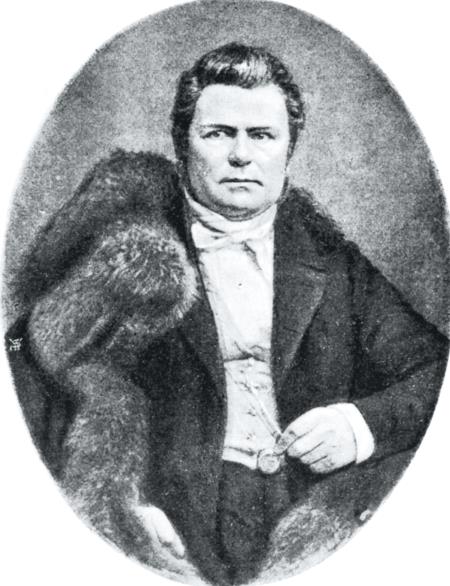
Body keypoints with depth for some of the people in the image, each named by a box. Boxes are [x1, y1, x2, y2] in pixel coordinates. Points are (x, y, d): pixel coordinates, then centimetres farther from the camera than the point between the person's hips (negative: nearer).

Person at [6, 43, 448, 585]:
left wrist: (362, 423, -6)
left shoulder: (332, 257, 11)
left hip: (314, 536, 2)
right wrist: (114, 499, -11)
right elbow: (37, 358, 2)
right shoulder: (136, 232, 6)